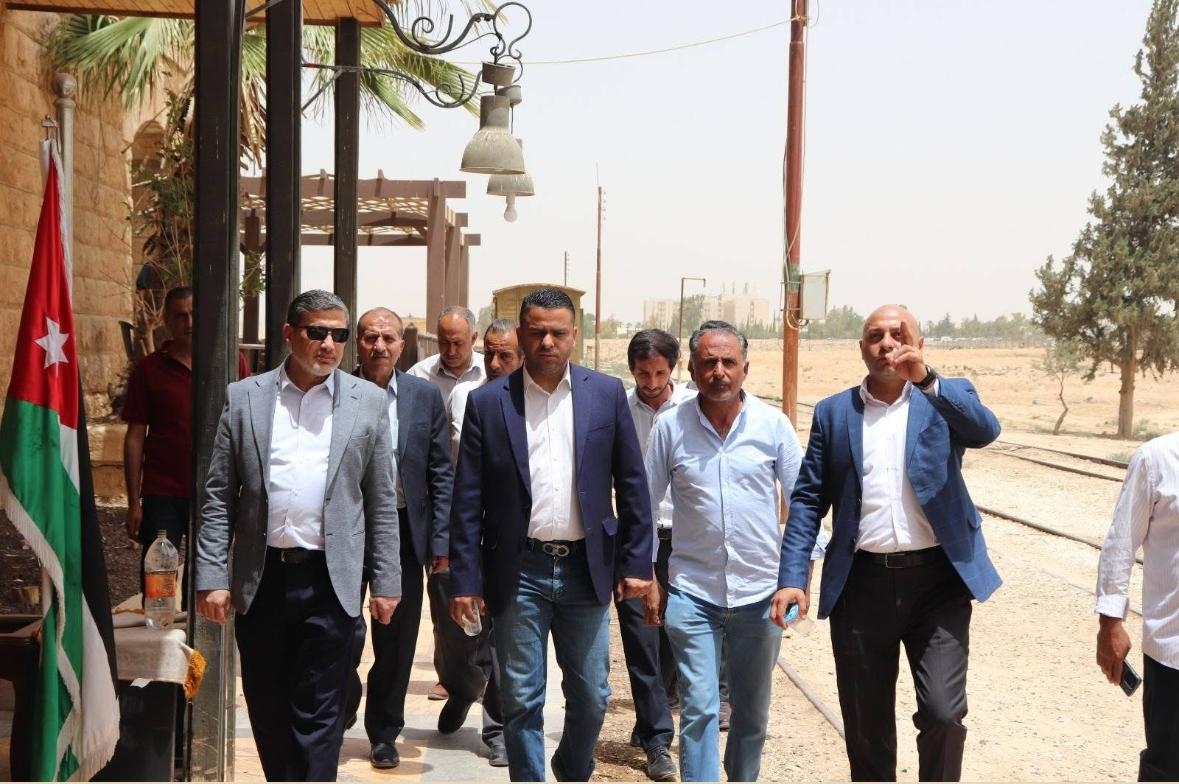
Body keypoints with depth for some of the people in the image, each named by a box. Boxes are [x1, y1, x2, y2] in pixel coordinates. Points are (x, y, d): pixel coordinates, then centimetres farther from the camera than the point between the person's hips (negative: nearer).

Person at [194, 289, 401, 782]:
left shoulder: (369, 402, 3)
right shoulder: (244, 398, 4)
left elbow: (382, 502, 4)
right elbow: (218, 496, 4)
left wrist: (386, 582, 2)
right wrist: (211, 576, -3)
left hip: (331, 581, -2)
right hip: (260, 578, 2)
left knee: (318, 714, 1)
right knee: (267, 707, 13)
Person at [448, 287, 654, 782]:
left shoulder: (607, 394, 2)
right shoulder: (487, 402, -1)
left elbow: (632, 485, 4)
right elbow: (468, 501, -1)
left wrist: (636, 562, 0)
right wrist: (465, 580, -4)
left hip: (586, 568, 2)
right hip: (518, 573, -1)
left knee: (591, 697, 12)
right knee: (521, 701, 6)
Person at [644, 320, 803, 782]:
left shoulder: (773, 424, -4)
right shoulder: (670, 427, -5)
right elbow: (645, 505, 4)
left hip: (760, 591, 1)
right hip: (692, 592, -1)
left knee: (752, 711, 15)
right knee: (699, 708, -4)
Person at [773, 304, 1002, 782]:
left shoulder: (948, 398, 5)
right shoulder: (833, 412, 8)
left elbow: (986, 431, -16)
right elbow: (808, 500, 5)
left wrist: (927, 380, -29)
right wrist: (792, 577, -5)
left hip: (937, 580, -1)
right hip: (862, 583, 2)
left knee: (943, 711, -10)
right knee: (866, 725, 10)